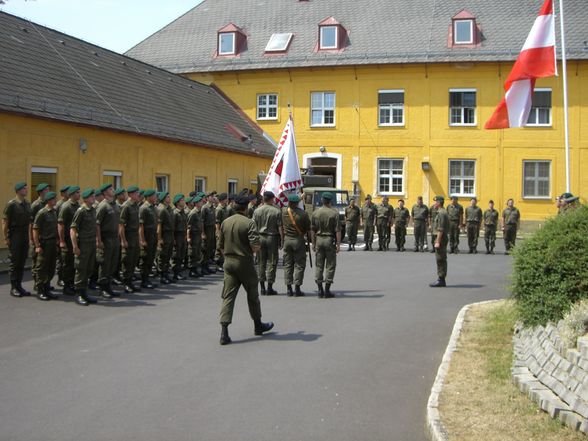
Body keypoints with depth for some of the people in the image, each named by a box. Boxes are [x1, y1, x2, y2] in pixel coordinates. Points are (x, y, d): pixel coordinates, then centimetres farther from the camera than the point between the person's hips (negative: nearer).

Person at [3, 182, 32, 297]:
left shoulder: (27, 204, 10)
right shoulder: (11, 204, -10)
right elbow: (5, 221, -10)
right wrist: (6, 237, -13)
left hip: (25, 236, 6)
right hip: (14, 237, -6)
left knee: (22, 262, 9)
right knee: (14, 262, 0)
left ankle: (19, 286, 17)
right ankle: (13, 288, 6)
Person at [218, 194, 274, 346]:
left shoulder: (225, 223, 4)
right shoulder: (249, 223, -13)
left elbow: (221, 245, 9)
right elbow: (255, 246, -20)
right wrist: (255, 249, 2)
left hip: (229, 263, 4)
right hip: (245, 263, -4)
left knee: (228, 296, 2)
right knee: (252, 295, 14)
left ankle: (224, 332, -8)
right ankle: (258, 325, 31)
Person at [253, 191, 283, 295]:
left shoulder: (257, 211, 2)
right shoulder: (277, 211, -7)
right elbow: (280, 228, -8)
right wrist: (282, 241, -2)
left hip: (260, 237, 3)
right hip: (272, 237, -3)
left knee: (261, 262, 10)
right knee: (272, 262, 3)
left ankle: (262, 287, 12)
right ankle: (270, 288, 3)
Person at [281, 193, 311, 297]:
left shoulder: (283, 211, -4)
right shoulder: (303, 213, -12)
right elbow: (308, 229, -5)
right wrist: (309, 239, 9)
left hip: (287, 239, 3)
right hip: (299, 240, -3)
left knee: (287, 264, 10)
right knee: (299, 265, 3)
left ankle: (288, 289, 10)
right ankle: (297, 289, 0)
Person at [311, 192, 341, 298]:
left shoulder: (315, 213, 2)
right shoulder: (334, 213, -8)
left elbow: (313, 230, 5)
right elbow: (337, 230, -10)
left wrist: (313, 243, 11)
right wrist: (338, 244, -6)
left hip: (319, 239, 3)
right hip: (330, 239, -3)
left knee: (319, 265, 9)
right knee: (330, 265, 3)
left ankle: (320, 290, 8)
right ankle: (327, 291, 2)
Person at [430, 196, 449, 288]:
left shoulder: (441, 213, -17)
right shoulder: (443, 212, 17)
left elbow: (440, 229, -22)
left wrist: (437, 242, -22)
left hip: (441, 238, -11)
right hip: (443, 238, 11)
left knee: (440, 260, -8)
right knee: (441, 260, 12)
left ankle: (441, 280, -6)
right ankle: (441, 280, 16)